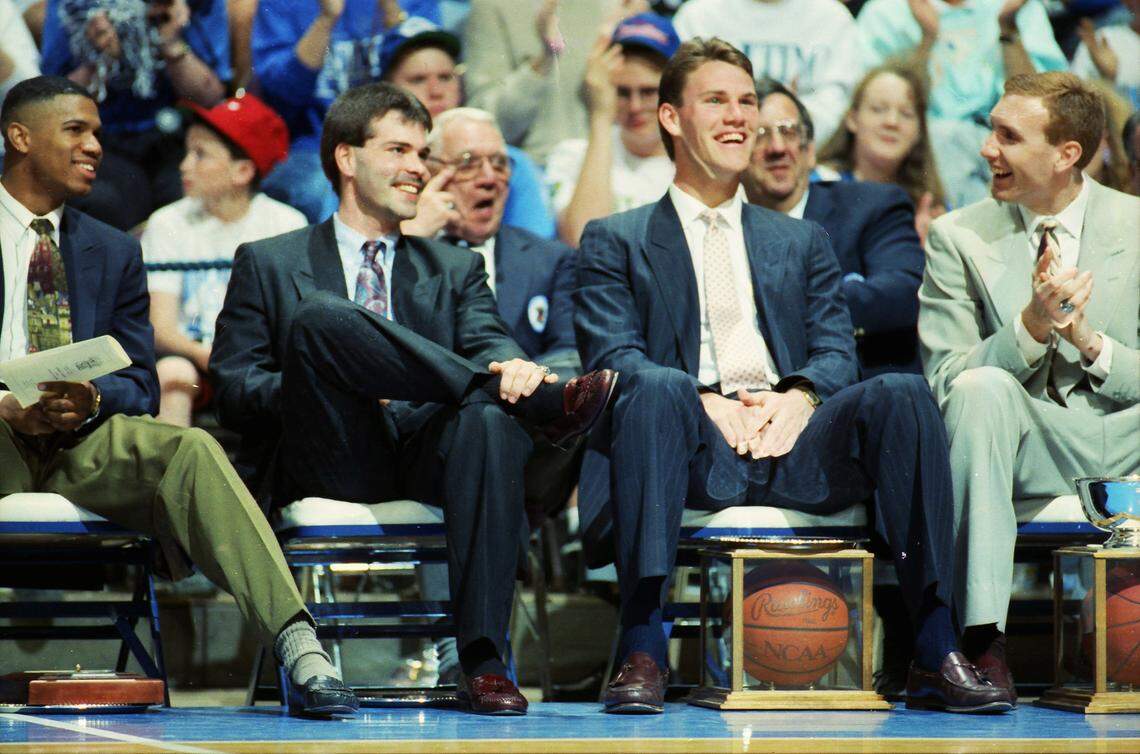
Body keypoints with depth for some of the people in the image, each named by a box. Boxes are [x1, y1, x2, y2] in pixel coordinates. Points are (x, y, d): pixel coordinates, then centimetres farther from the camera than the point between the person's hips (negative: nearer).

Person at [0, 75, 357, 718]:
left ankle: (299, 647, -44)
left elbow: (140, 383, 16)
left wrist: (93, 399, -10)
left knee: (191, 449, -28)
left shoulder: (115, 252, 22)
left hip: (81, 445, 4)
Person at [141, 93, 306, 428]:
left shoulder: (287, 224, 4)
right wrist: (209, 357, -24)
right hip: (192, 355, 0)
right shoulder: (167, 224, 5)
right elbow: (161, 328, -3)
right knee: (172, 371, -33)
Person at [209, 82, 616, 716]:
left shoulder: (455, 270, 27)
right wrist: (311, 383, -9)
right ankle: (546, 404, -32)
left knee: (487, 419, -36)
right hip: (331, 461, -1)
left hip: (428, 451, 1)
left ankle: (484, 661, -43)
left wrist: (514, 365, -19)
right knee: (321, 317, -30)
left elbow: (489, 342, 7)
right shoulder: (269, 265, 22)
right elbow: (234, 389, 12)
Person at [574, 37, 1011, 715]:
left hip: (795, 448, 3)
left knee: (902, 393, -27)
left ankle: (937, 652, -30)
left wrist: (799, 396, -10)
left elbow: (837, 350, 14)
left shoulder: (803, 242, 28)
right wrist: (705, 402, -16)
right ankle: (643, 649, -41)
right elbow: (612, 356, 2)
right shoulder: (616, 241, 18)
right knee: (658, 389, -37)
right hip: (694, 452, -3)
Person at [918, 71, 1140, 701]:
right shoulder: (959, 238, 5)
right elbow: (944, 382, -3)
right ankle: (983, 635, -36)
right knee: (982, 387, -34)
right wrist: (1032, 326, -18)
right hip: (1024, 441, 0)